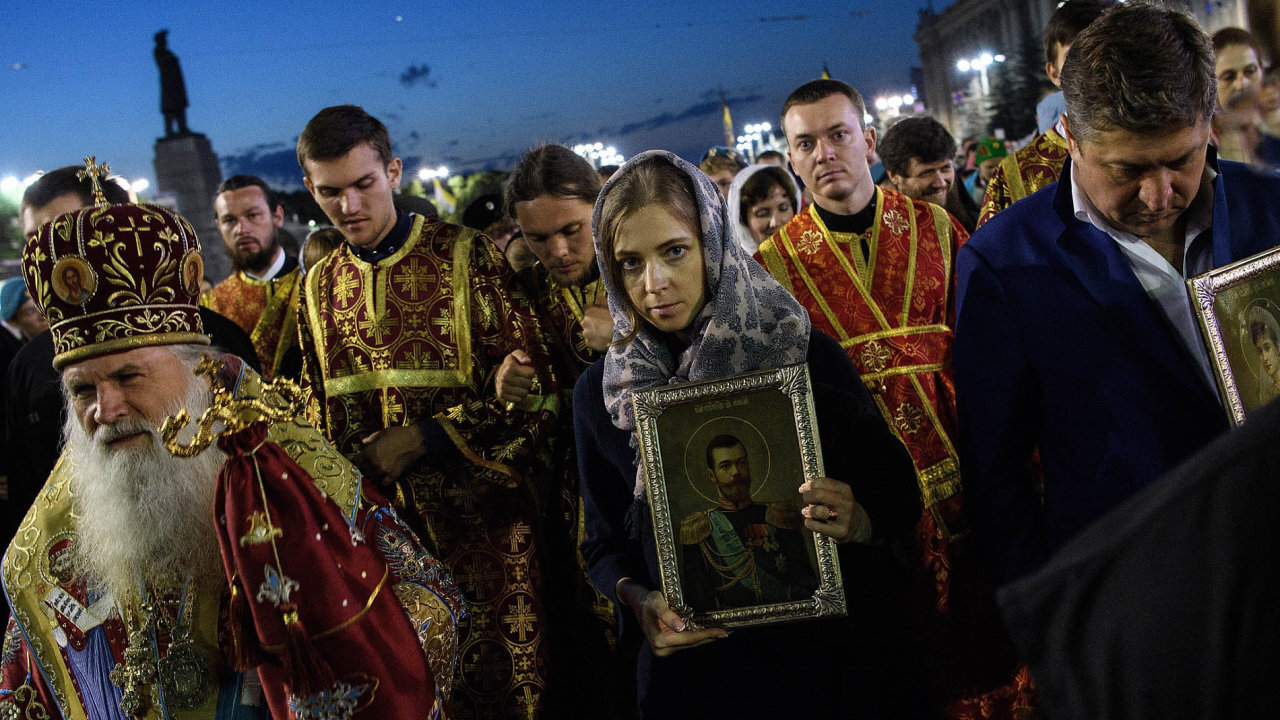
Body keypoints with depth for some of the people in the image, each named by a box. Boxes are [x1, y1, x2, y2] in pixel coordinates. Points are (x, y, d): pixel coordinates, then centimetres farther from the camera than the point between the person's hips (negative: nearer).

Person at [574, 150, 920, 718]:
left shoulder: (807, 356, -10)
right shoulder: (603, 393, -5)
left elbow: (898, 495, -3)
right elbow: (605, 544, 5)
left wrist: (860, 522, -24)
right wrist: (636, 598, -16)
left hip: (832, 657, 0)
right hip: (696, 667, 1)